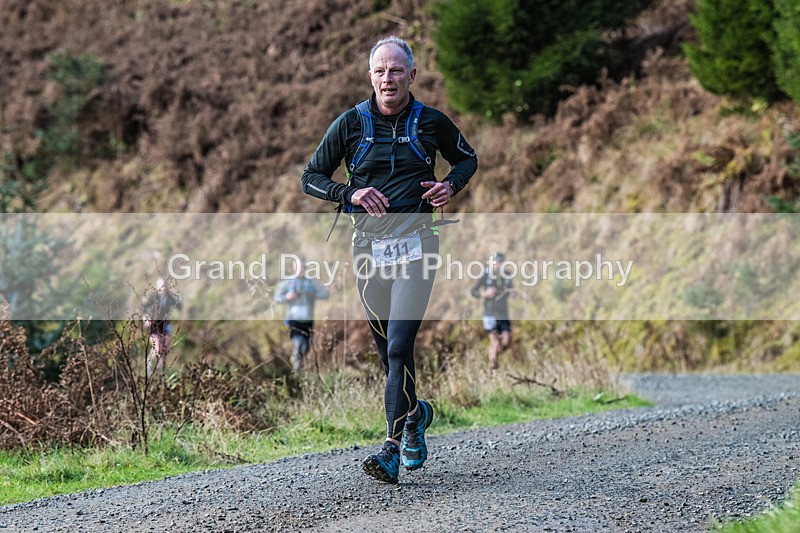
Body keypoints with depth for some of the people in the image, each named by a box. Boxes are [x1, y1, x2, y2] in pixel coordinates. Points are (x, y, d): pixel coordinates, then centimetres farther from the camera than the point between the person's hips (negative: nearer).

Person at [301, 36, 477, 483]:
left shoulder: (432, 122, 1)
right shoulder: (351, 124, 2)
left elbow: (467, 159, 19)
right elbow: (312, 178, 7)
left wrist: (451, 186, -3)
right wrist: (350, 194, -11)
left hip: (416, 244, -2)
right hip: (369, 247, 3)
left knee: (399, 346, -15)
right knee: (387, 349, 11)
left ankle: (391, 450, -16)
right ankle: (415, 413, 39)